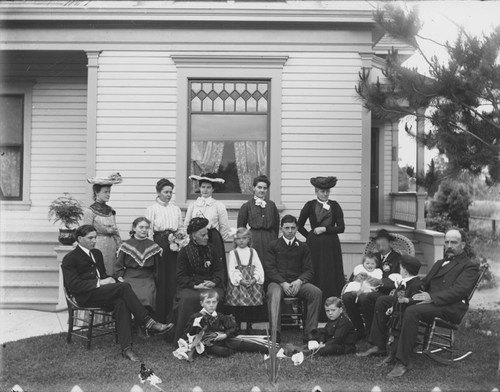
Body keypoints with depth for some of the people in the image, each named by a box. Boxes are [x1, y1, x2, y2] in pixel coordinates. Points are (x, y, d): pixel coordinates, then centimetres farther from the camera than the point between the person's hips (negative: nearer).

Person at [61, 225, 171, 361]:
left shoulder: (97, 253, 23)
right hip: (85, 296, -6)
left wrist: (108, 279, 2)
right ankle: (148, 322, -27)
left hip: (101, 292, 6)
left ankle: (126, 348, -35)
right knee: (124, 286, -28)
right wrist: (99, 283, -18)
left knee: (121, 302, -30)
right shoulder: (70, 259, -1)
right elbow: (73, 285, -12)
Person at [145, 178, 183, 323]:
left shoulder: (176, 209, 14)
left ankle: (171, 316, 6)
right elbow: (149, 231, -1)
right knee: (160, 280, -4)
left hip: (173, 244, 3)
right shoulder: (152, 209, 2)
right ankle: (159, 318, 3)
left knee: (173, 280, 0)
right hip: (158, 243, -3)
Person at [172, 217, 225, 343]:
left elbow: (219, 270, 11)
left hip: (212, 286, 2)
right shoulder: (184, 251, 6)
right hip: (190, 286, -1)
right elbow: (181, 276, 1)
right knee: (187, 299, -34)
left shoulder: (213, 250, 14)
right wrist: (195, 285, -16)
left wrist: (213, 282, -10)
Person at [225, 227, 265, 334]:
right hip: (238, 282, -2)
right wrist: (240, 280, -15)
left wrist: (255, 278, -10)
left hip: (253, 282, 2)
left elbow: (259, 267, 6)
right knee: (238, 306, -9)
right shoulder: (233, 253, 7)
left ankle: (249, 327, 9)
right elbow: (231, 270, -2)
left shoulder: (253, 252, 13)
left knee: (251, 305, -4)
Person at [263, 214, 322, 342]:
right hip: (278, 282, -2)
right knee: (274, 294, -38)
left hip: (298, 283, 2)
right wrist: (283, 283, -15)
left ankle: (310, 332, -22)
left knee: (316, 292, -26)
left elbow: (309, 270, 10)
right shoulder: (273, 246, 11)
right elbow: (269, 269, 1)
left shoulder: (303, 247, 16)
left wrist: (299, 281, -12)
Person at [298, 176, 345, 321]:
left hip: (331, 245, 1)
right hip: (314, 245, -1)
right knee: (315, 276, -1)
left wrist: (324, 229, -9)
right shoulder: (310, 205, 3)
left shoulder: (334, 205, 5)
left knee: (332, 276, 1)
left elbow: (341, 227, 0)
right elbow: (300, 226, 9)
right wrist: (310, 236, 2)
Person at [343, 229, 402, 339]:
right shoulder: (374, 256, 25)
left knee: (364, 297, -36)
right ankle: (360, 329, -8)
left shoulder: (397, 258, 7)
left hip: (385, 291, -6)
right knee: (346, 296, -21)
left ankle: (371, 330, -19)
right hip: (370, 288, 6)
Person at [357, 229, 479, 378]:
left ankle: (402, 362, -37)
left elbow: (459, 290, -13)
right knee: (382, 301, -2)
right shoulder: (439, 263, 30)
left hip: (451, 307, -8)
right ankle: (379, 345, 2)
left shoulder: (470, 266, 3)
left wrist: (432, 297, -25)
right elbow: (424, 283, 29)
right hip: (430, 301, 8)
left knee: (411, 311, -38)